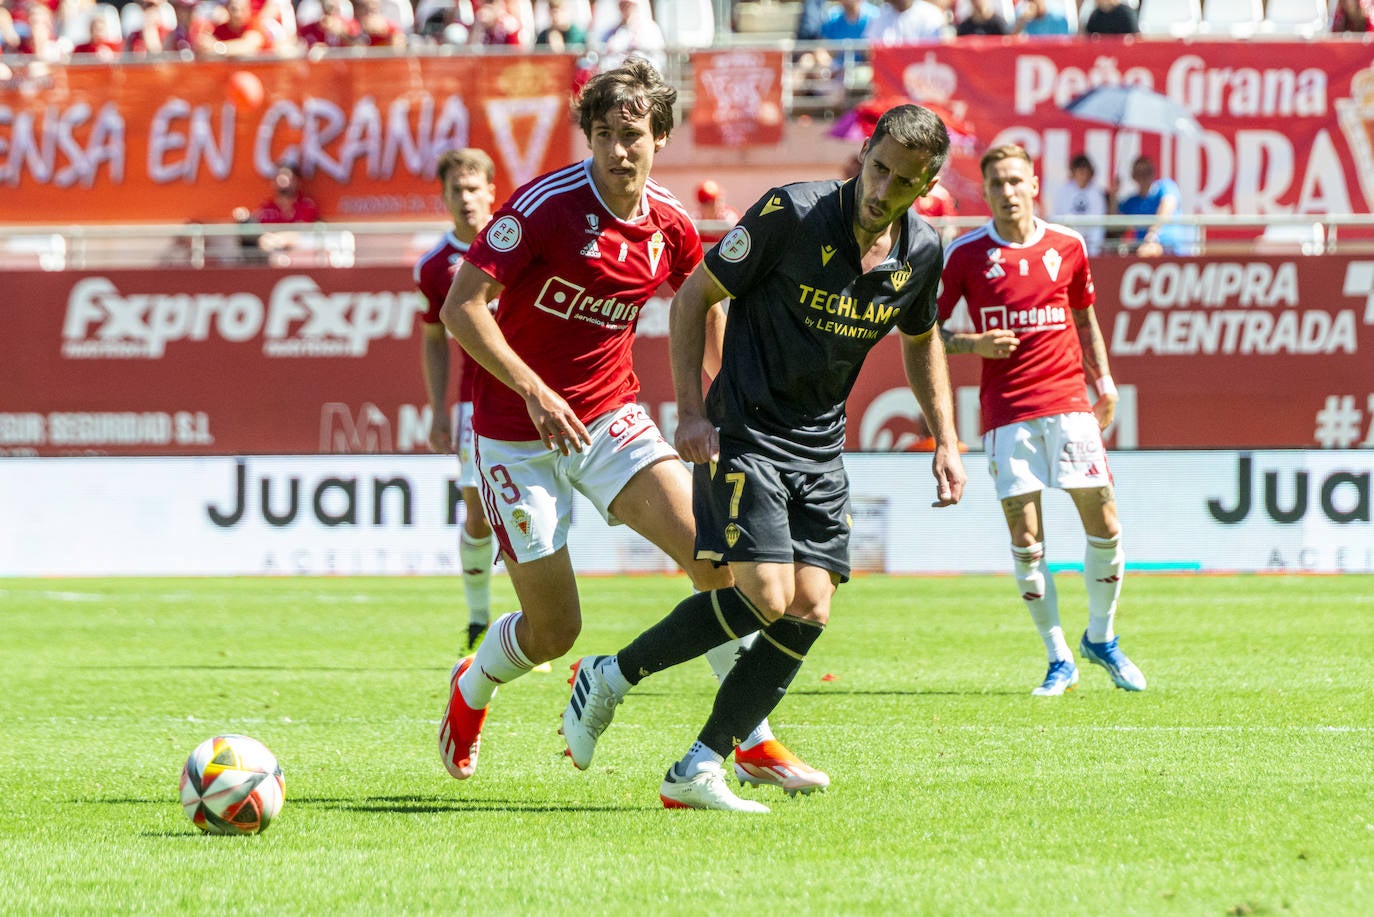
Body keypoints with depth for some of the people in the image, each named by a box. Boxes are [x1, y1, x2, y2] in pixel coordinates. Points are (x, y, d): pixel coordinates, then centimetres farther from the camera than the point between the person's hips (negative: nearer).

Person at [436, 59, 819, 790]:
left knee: (711, 553, -17)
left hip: (610, 415, 4)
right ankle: (470, 690, 34)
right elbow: (460, 307, -20)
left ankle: (752, 738, -6)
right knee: (553, 630, -2)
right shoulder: (543, 206, -18)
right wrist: (533, 391, -28)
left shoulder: (670, 226, -2)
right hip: (518, 430, -4)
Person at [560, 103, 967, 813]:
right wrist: (691, 410, -14)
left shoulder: (921, 253, 0)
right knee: (766, 598, -19)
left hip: (820, 450, 6)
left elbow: (921, 341, 21)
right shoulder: (791, 214, -17)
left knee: (809, 612, -6)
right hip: (745, 432, -6)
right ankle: (612, 676, 1)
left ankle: (699, 769, 1)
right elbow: (694, 296, -7)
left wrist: (945, 443, 13)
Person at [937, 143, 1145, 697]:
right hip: (1006, 412, -2)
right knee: (1026, 541, -5)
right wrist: (975, 344, -11)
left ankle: (1101, 638, 20)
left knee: (1104, 526, -2)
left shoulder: (1066, 246, 8)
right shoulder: (965, 254, 0)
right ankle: (1059, 661, 7)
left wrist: (1103, 380, 15)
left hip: (1068, 401, 2)